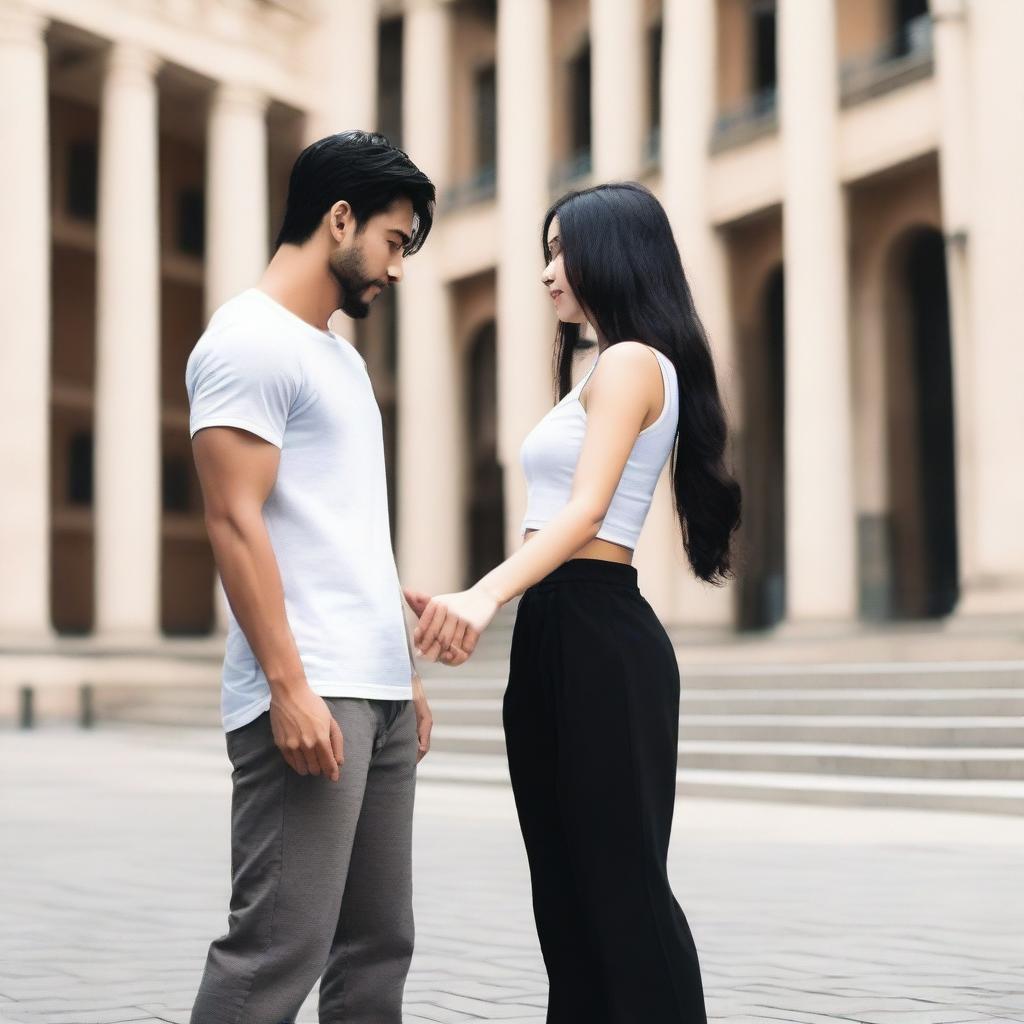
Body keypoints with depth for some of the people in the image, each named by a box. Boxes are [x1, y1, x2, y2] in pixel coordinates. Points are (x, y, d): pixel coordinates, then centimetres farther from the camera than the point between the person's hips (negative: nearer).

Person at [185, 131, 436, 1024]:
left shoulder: (340, 355, 21)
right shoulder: (251, 341, -7)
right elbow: (235, 522, -15)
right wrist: (289, 685, -21)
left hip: (378, 692, 10)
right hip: (309, 695, -9)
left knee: (377, 944, 9)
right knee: (280, 950, -10)